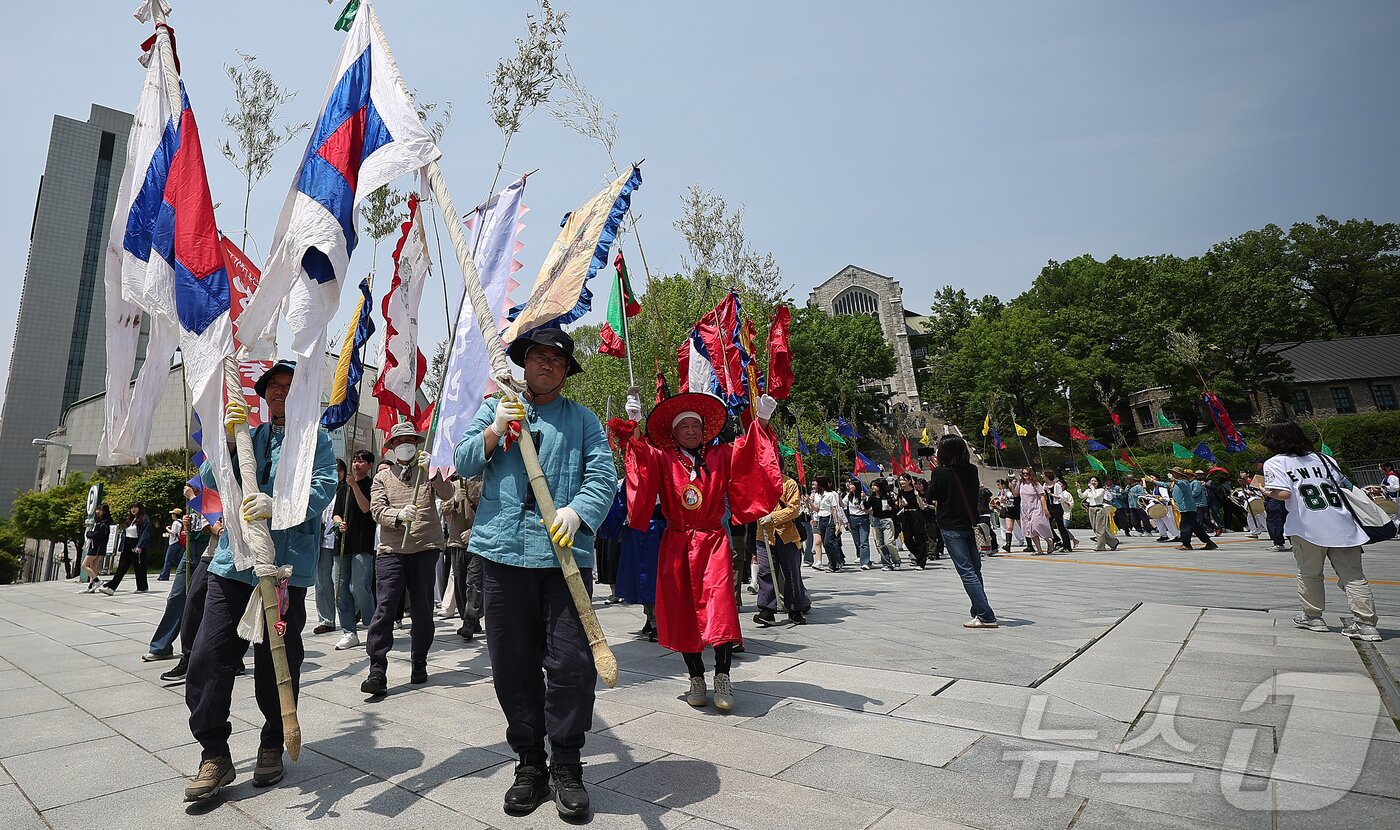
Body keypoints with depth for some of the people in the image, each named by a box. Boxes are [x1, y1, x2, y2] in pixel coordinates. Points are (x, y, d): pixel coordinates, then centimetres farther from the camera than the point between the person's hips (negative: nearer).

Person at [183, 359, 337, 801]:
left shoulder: (316, 440, 4)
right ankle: (214, 755, 17)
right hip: (232, 564, 4)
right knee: (207, 659, 0)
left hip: (287, 568, -4)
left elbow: (323, 487, -11)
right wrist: (228, 437, -9)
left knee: (278, 666, 5)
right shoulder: (248, 436, 18)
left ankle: (272, 747, 25)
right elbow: (212, 478, 7)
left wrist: (278, 504, -30)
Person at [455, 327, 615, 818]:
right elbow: (464, 463, 10)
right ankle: (529, 763, 27)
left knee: (572, 662, -2)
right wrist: (494, 431, -7)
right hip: (504, 551, 2)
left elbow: (603, 474, 1)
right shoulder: (495, 409, 17)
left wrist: (577, 510, -17)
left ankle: (567, 765, 18)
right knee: (513, 664, 9)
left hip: (565, 553, -1)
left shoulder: (582, 419, 11)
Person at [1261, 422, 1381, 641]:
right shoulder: (1322, 458, 16)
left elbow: (1283, 493, -14)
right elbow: (1346, 487, 15)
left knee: (1309, 573, 12)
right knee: (1353, 575, 7)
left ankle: (1313, 616, 23)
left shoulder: (1275, 463, -2)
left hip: (1309, 528, -4)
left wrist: (1269, 492, 4)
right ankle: (1365, 624, 4)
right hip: (1343, 525, 4)